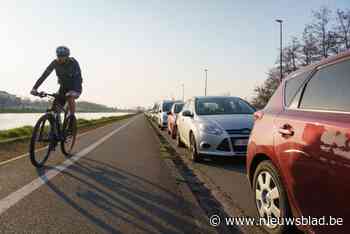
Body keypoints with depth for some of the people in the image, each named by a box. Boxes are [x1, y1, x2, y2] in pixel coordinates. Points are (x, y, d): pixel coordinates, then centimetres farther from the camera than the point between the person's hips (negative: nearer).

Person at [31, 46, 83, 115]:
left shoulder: (73, 62, -24)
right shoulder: (55, 63, -14)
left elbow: (78, 77, -36)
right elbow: (44, 75, -17)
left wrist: (74, 90, -53)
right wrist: (34, 88, -27)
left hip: (74, 86, -4)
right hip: (63, 86, 4)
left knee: (70, 98, -33)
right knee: (55, 108, -8)